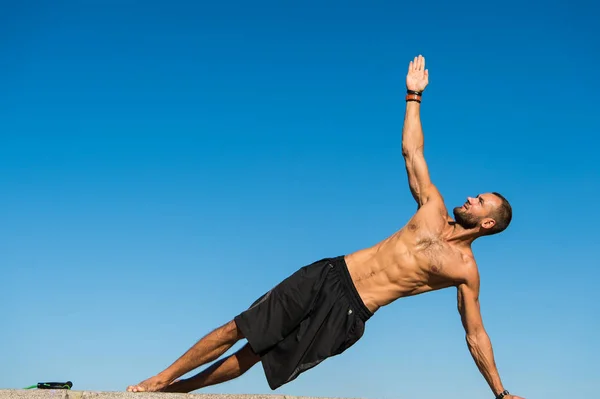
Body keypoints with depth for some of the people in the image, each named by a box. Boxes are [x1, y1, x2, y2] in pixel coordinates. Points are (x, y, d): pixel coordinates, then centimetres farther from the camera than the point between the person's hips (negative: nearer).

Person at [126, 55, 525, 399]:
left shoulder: (465, 269, -1)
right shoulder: (433, 209, 8)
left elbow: (476, 335, 4)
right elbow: (412, 151, 14)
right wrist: (414, 96, 13)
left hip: (348, 312, -3)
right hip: (329, 275, 3)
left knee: (254, 354, -5)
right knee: (240, 329, 2)